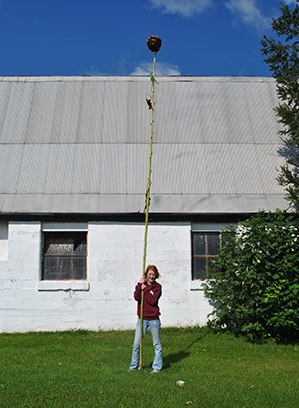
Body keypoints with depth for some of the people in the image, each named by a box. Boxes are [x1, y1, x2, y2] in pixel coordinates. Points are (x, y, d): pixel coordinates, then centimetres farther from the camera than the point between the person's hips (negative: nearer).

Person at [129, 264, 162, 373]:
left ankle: (157, 367, 15)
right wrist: (139, 285, -15)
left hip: (154, 319, -2)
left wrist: (145, 289, -10)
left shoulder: (158, 287, 0)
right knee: (136, 344, 5)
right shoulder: (141, 284, 6)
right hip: (142, 319, 2)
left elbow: (153, 301, -16)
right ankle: (134, 365, 21)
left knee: (157, 344, 5)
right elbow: (136, 297, -12)